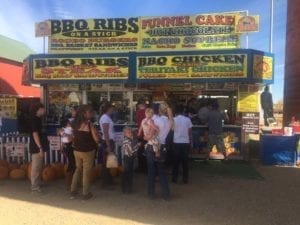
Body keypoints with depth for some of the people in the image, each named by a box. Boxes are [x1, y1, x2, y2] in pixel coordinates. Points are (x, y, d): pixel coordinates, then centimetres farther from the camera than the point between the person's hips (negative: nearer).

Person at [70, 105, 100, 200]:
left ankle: (73, 191, 25)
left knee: (78, 169, 22)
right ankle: (86, 194, 17)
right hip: (87, 151, -6)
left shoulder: (76, 123, 2)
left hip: (77, 150, 6)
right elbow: (96, 139, -18)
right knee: (86, 172, 7)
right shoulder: (89, 124, -18)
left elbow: (75, 136, 13)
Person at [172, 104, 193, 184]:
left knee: (176, 161, 8)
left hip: (176, 142, -1)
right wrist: (190, 142, 10)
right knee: (185, 161, 8)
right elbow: (190, 132, 2)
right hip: (186, 142, 1)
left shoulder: (173, 119, -3)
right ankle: (185, 179, 14)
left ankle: (175, 178, 15)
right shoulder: (187, 119, 0)